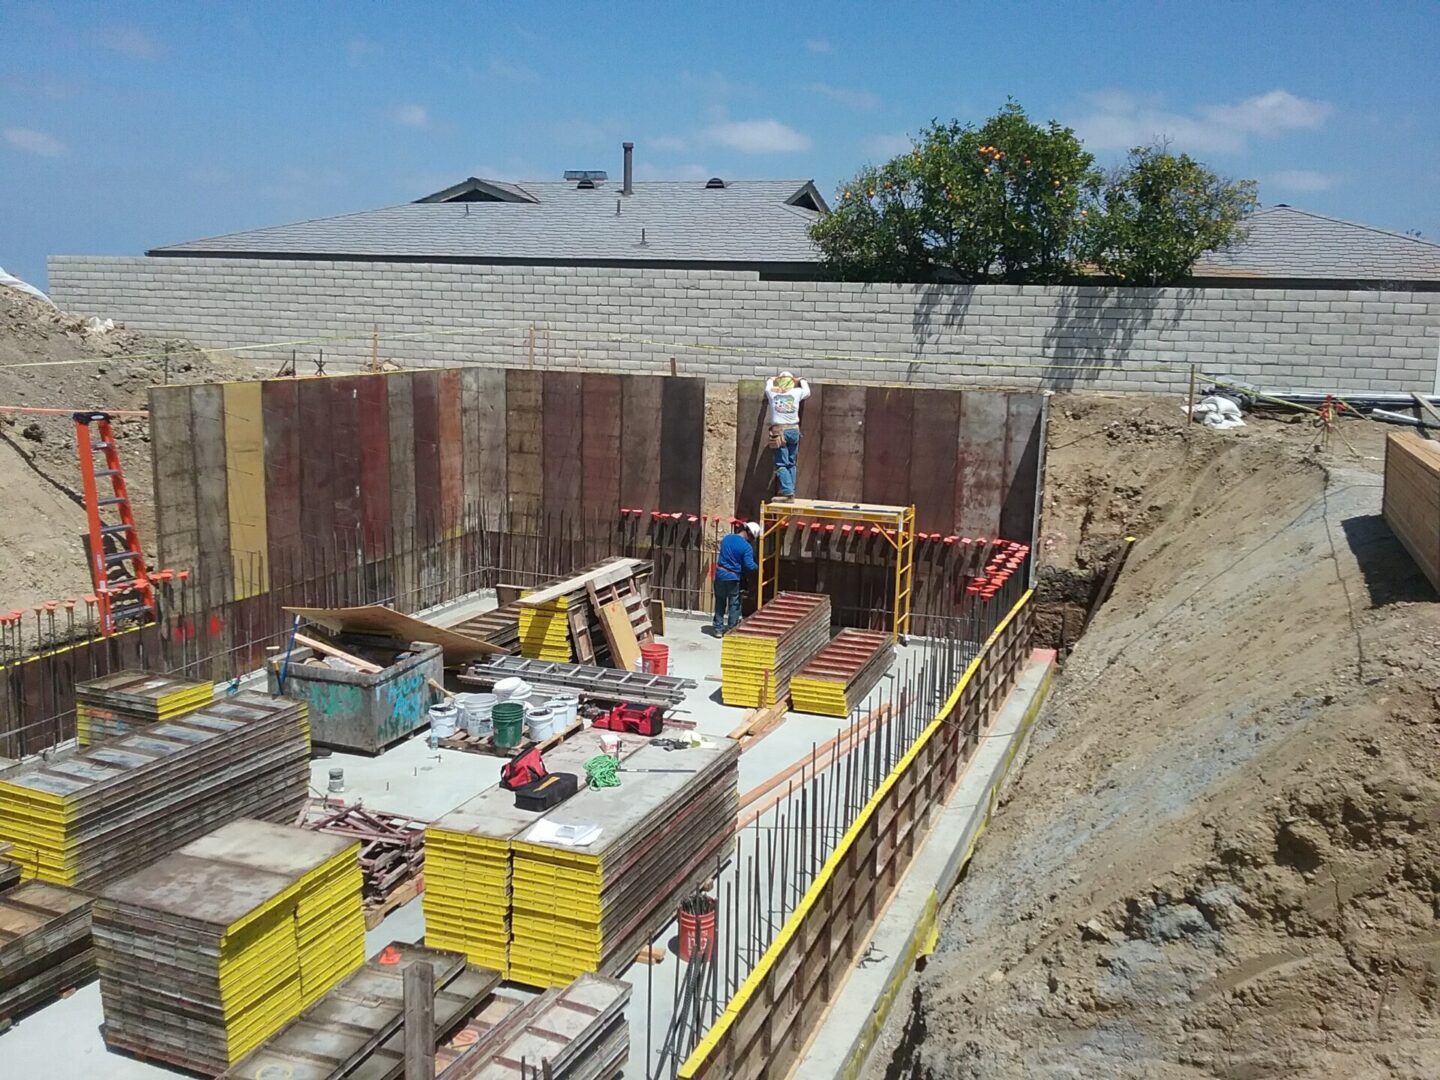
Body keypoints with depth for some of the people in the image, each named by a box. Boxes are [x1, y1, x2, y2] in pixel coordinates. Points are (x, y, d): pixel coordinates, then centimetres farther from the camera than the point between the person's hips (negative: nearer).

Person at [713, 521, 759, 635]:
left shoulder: (727, 538, 5)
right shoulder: (746, 547, -15)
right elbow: (749, 565, -20)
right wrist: (758, 567, 0)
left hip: (720, 574, 5)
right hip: (733, 577, -5)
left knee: (720, 603, 14)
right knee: (734, 605, 9)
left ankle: (718, 629, 16)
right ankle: (732, 630, 12)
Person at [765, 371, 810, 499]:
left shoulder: (772, 392, 5)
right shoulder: (796, 392, 6)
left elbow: (768, 385, 30)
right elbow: (807, 392, 28)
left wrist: (771, 380, 51)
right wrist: (802, 381, 47)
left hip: (779, 432, -2)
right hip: (794, 430, 2)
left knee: (781, 464, -3)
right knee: (791, 464, 12)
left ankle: (788, 492, -15)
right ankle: (790, 492, 10)